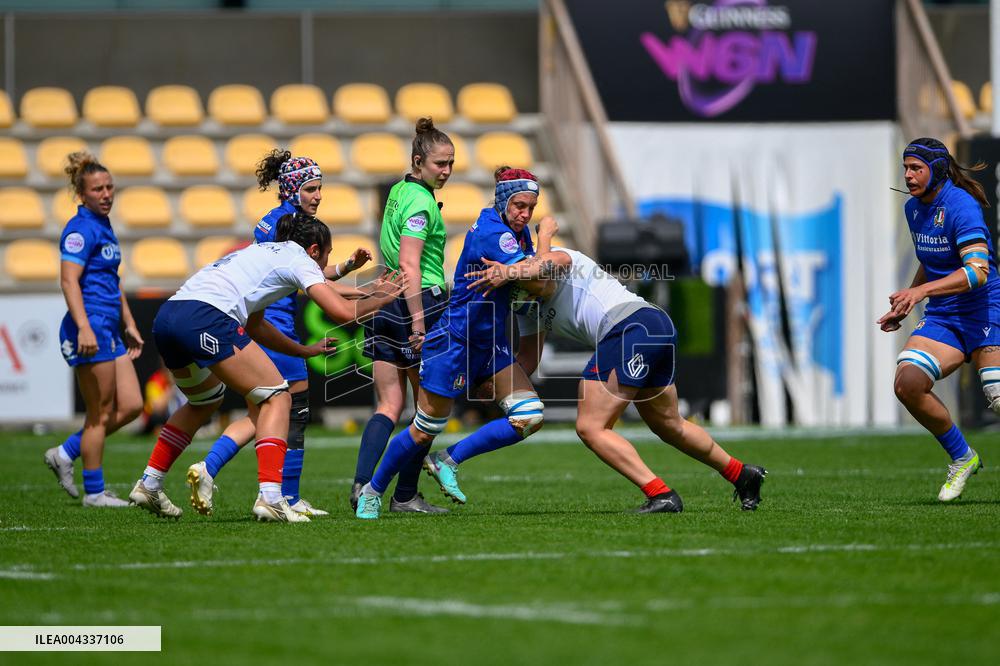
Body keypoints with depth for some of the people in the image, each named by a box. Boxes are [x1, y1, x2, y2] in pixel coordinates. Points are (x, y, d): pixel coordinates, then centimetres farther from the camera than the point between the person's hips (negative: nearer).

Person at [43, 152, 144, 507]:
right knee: (101, 414, -3)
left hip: (110, 331, 9)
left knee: (131, 406, 6)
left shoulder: (104, 227, 18)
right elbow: (69, 280, -21)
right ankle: (94, 492, 6)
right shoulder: (81, 228, -11)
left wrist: (129, 325, 28)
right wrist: (84, 328, -29)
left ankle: (65, 454, 16)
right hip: (91, 329, -9)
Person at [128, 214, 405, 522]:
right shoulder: (298, 259, 9)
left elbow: (253, 326, 42)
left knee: (205, 401, 32)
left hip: (166, 316, 9)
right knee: (276, 397, 1)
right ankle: (269, 498, -12)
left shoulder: (262, 252, 33)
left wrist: (304, 350, 47)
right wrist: (380, 298, 17)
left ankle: (149, 485, 32)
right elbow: (343, 312, -2)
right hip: (205, 319, -9)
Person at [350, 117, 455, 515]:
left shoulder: (399, 191, 14)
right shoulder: (421, 203, -14)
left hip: (385, 304, 8)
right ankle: (405, 496, 8)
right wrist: (419, 324, -25)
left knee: (389, 407, 3)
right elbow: (409, 265, -22)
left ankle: (362, 484, -17)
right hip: (421, 303, -8)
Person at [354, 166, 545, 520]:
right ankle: (372, 491, 22)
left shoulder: (517, 231, 5)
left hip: (491, 342, 8)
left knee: (529, 416, -7)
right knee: (425, 431, 1)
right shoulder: (491, 233, -23)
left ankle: (449, 460, 3)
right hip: (455, 340, -8)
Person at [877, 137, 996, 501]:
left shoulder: (961, 206, -16)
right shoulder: (914, 208, 10)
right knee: (907, 383, -16)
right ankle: (962, 458, 1)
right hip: (942, 317, 7)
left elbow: (977, 270, -28)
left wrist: (920, 291, -35)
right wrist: (903, 307, 22)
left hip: (984, 312, -7)